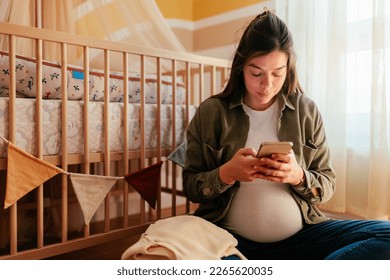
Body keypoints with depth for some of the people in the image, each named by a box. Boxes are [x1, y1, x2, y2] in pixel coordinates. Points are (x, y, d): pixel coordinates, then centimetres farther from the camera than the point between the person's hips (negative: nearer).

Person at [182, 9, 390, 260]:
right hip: (230, 238, -2)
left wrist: (298, 176, -15)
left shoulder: (306, 111, 4)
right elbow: (190, 187, 2)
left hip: (300, 237, 3)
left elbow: (328, 185, 7)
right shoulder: (211, 112, 0)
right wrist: (226, 174, -18)